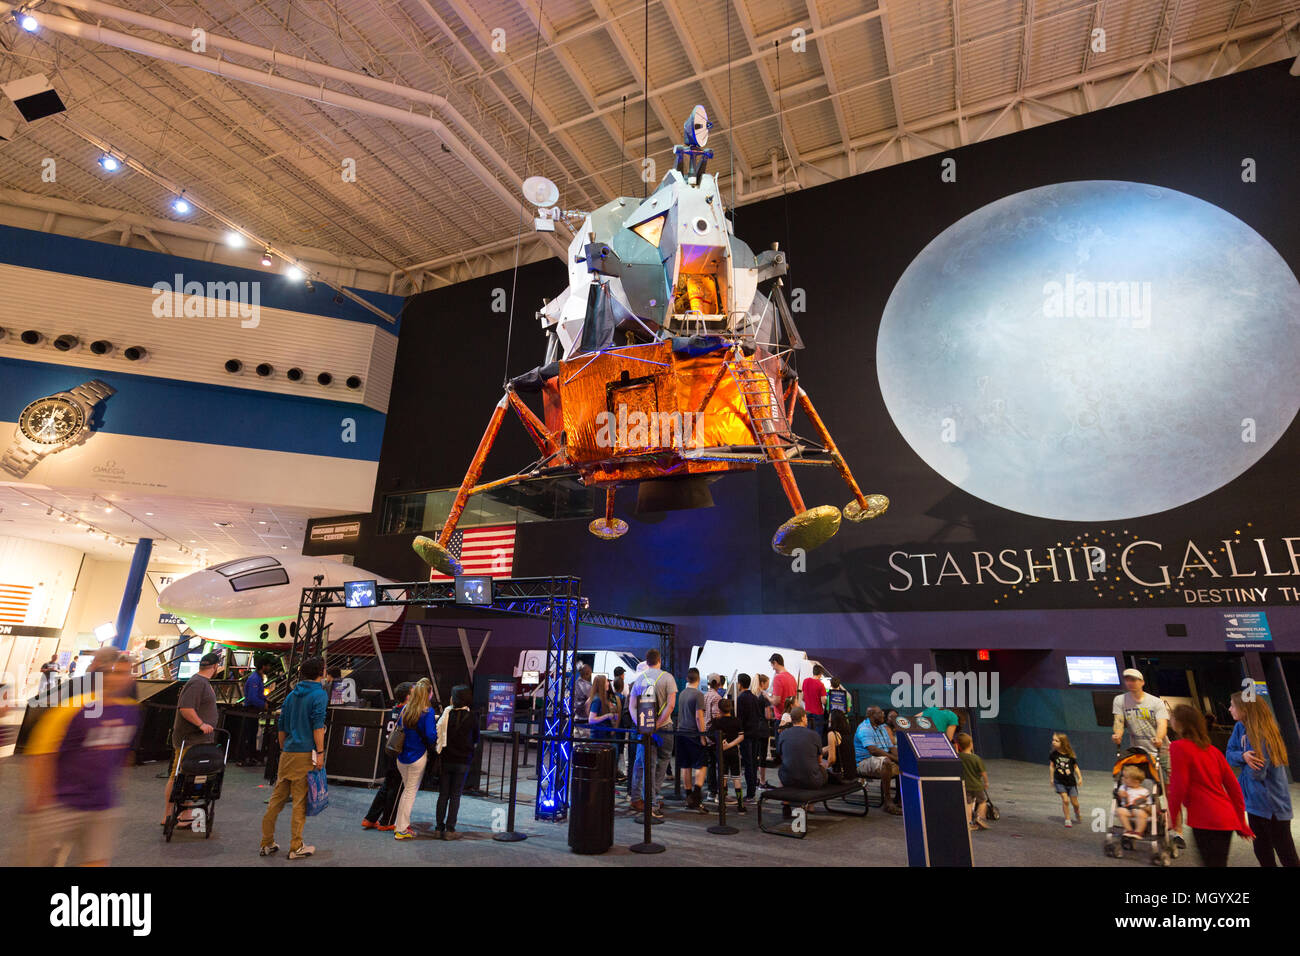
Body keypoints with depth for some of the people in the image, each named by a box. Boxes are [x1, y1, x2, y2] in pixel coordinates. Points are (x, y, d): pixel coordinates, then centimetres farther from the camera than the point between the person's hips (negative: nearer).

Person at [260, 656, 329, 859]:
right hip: (306, 753, -7)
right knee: (300, 801, 1)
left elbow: (281, 727, 18)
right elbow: (318, 726, -16)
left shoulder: (291, 695, 13)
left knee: (277, 798, 14)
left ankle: (267, 843, 23)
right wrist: (320, 753, -12)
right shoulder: (319, 694, -9)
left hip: (288, 753, 7)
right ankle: (296, 848, 8)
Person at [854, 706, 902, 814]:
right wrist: (893, 758, -26)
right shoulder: (864, 729, -13)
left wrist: (899, 757, -11)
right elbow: (873, 750, -26)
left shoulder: (882, 727, 16)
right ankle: (887, 802, -31)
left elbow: (892, 747, 10)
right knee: (885, 762, -36)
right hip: (864, 763, -9)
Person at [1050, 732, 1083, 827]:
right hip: (1059, 781, 0)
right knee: (1065, 800, -11)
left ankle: (1078, 816, 41)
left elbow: (1075, 767, 3)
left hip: (1071, 781, 1)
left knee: (1075, 803, 9)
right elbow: (1052, 766, 1)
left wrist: (1080, 778, -3)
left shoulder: (1070, 755, -10)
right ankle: (1067, 820, 7)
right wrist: (1052, 779, 3)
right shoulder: (1053, 754, -8)